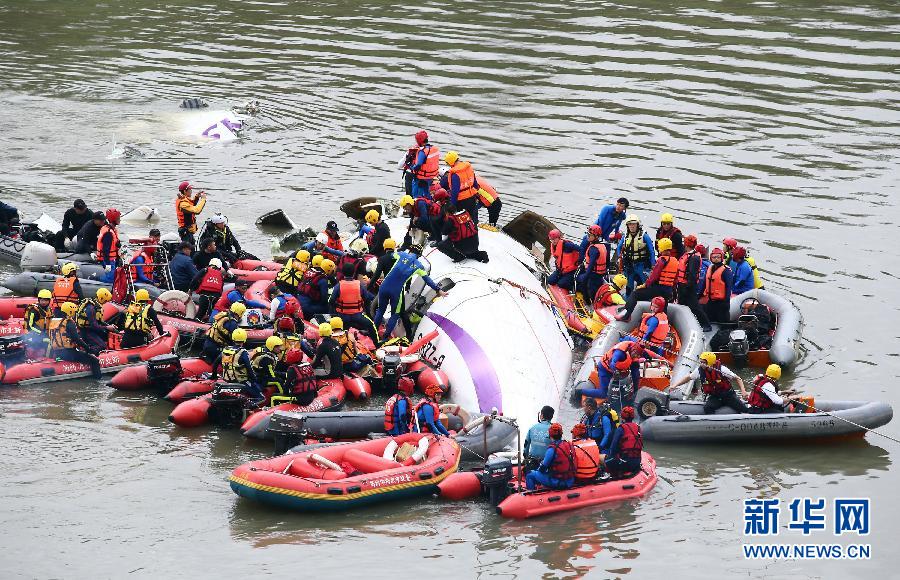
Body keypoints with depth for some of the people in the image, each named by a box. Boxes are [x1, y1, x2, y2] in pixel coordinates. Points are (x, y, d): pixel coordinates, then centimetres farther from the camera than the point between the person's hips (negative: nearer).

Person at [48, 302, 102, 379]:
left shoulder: (52, 321, 12)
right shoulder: (69, 322, -12)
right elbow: (76, 339, -15)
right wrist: (87, 347, -3)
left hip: (55, 352, 9)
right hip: (68, 353, -9)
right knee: (94, 361, -6)